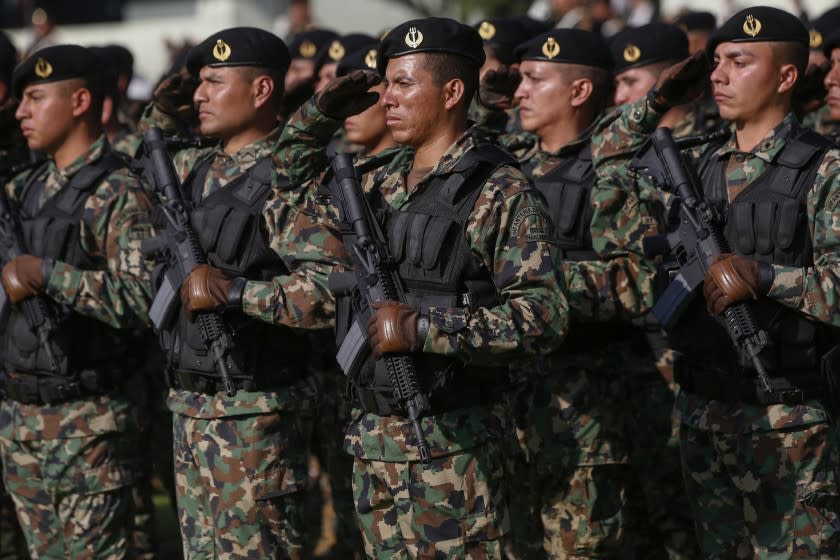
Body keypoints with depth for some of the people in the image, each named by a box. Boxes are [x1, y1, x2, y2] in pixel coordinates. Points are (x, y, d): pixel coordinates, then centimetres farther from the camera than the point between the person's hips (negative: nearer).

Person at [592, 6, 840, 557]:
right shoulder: (698, 165, 10)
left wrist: (765, 277, -27)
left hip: (791, 424, -6)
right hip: (703, 410, 6)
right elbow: (604, 166, 19)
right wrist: (655, 103, 8)